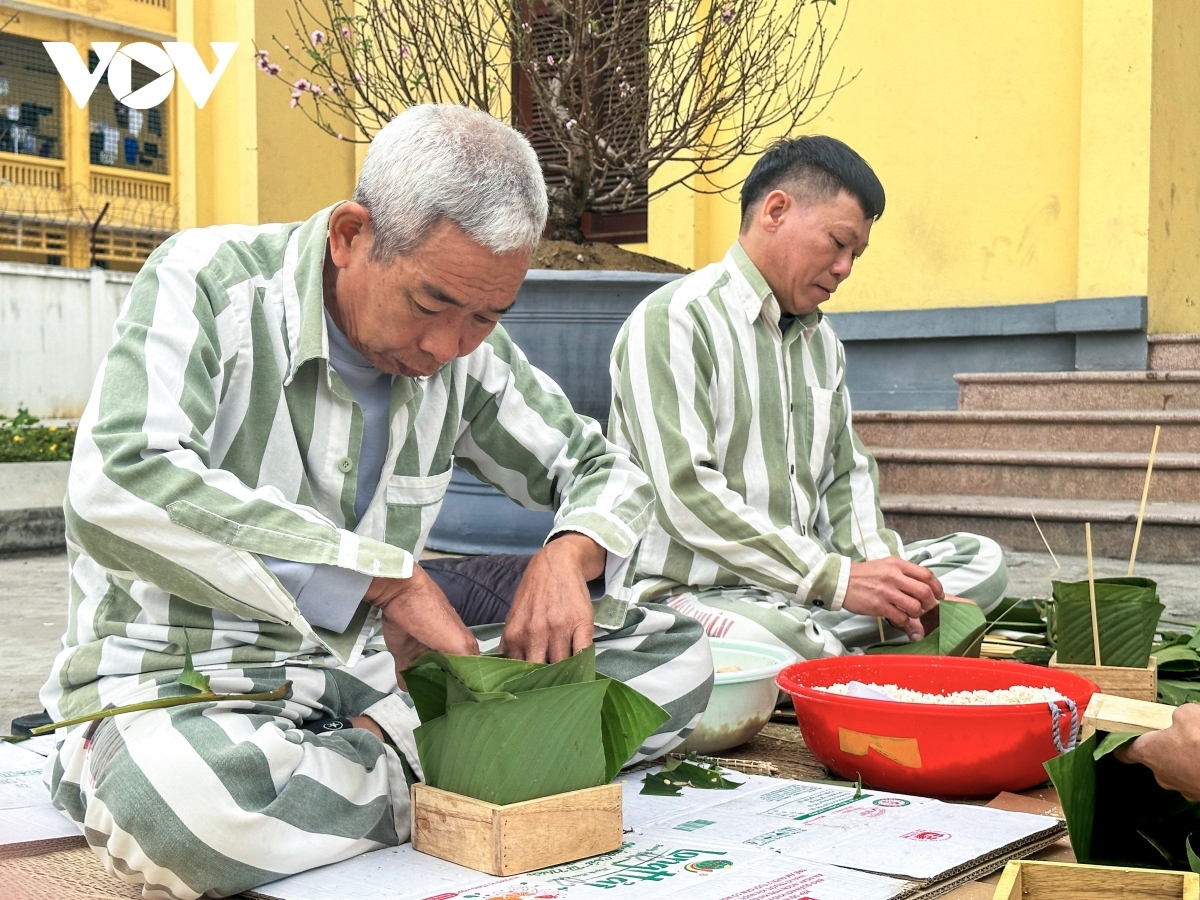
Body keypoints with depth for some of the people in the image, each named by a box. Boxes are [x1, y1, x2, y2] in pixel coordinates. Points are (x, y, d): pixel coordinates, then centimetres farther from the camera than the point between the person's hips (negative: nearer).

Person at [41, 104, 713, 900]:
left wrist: (567, 555, -14)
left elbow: (604, 470, 12)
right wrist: (388, 574, -31)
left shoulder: (462, 341, 0)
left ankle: (379, 752, -13)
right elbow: (119, 492, -32)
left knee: (676, 656, -3)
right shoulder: (208, 282, -15)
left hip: (376, 681, 5)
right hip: (177, 681, -5)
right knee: (192, 802, -42)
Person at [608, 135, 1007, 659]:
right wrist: (838, 579, -20)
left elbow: (846, 474, 20)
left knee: (981, 559, 0)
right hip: (694, 590, -8)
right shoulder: (673, 322, -9)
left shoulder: (822, 340, 19)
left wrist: (879, 567, -3)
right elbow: (685, 496, -19)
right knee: (779, 638, -39)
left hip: (804, 590, 8)